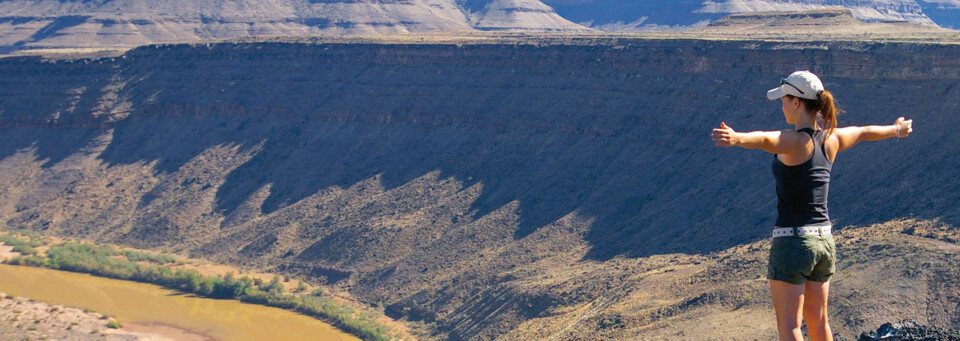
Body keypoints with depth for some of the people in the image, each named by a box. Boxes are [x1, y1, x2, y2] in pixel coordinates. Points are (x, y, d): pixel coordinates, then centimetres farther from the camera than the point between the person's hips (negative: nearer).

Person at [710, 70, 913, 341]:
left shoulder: (795, 141, -16)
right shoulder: (832, 139, 6)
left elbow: (764, 139, -40)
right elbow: (866, 132, 27)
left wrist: (735, 138, -61)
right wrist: (897, 129, 48)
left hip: (792, 241, -8)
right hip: (824, 241, 8)